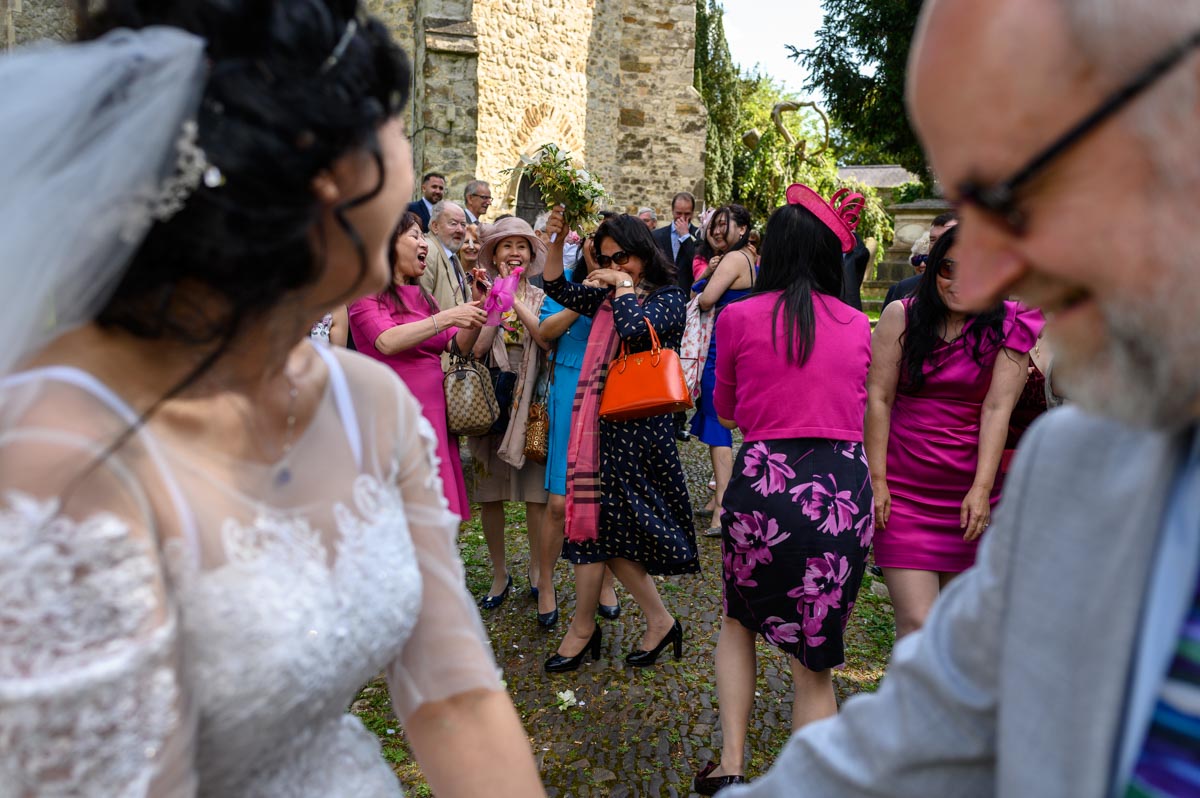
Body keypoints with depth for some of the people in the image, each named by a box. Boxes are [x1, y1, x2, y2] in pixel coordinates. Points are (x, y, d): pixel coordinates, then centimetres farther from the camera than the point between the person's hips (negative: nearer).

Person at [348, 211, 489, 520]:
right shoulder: (368, 292, -3)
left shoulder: (421, 295, 16)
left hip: (433, 410, 7)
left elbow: (458, 345, 14)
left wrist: (477, 306, 0)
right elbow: (387, 342, -20)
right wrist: (447, 317, -20)